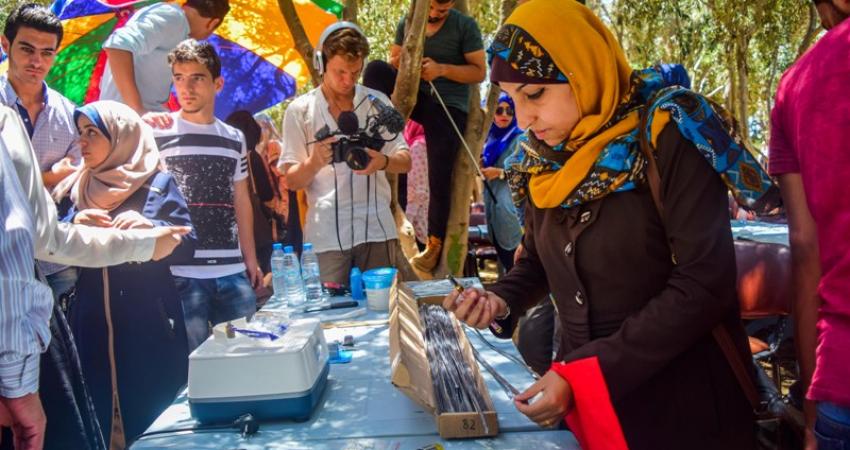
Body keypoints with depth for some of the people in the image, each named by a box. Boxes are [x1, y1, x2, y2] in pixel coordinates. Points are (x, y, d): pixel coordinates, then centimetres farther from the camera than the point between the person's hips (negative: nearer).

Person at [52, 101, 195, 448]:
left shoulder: (158, 184, 0)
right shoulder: (74, 188, 12)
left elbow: (186, 245, -7)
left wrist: (151, 227, -24)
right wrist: (74, 223, -12)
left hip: (149, 322, -3)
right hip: (92, 322, 3)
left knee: (154, 419, 2)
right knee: (96, 417, 7)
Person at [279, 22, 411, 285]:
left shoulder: (377, 102, 9)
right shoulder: (300, 110, 3)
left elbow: (405, 162, 9)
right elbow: (291, 180, 2)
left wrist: (383, 161, -14)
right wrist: (315, 162, -19)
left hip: (376, 228, 2)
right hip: (326, 234, -1)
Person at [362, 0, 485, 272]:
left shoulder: (465, 26, -4)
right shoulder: (407, 23, 6)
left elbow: (480, 72, -6)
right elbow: (392, 63, 12)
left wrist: (441, 69, -20)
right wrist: (400, 60, -13)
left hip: (448, 106, -3)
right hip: (413, 96, 4)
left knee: (439, 178, -8)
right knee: (375, 70, -23)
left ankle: (435, 243, 7)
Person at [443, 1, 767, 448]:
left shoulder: (665, 138, -17)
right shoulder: (542, 160, 1)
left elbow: (704, 284, -21)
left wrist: (587, 376, -22)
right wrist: (501, 300, -7)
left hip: (678, 395, -5)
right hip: (580, 393, 6)